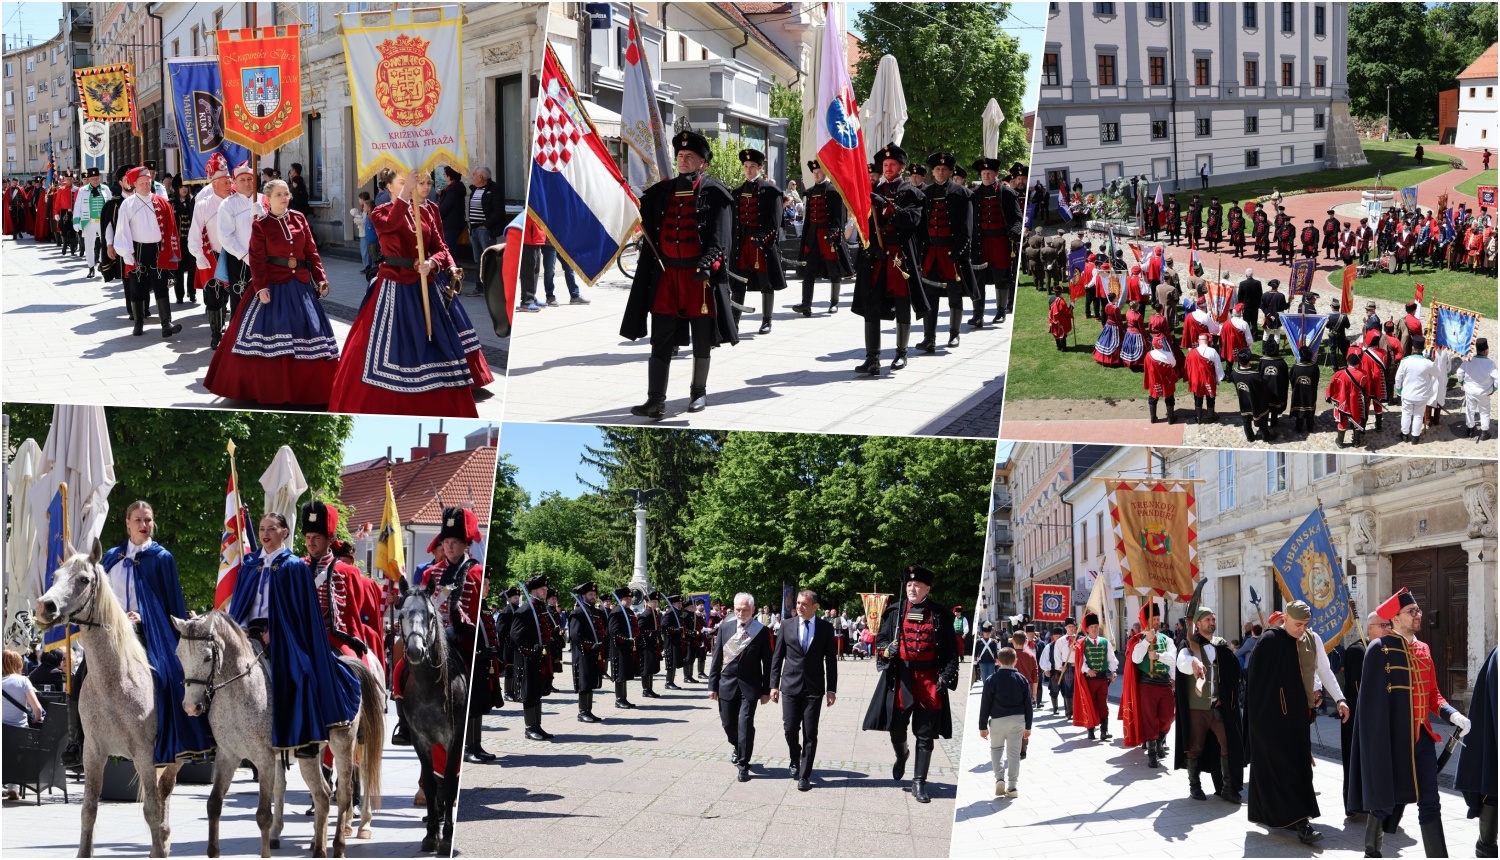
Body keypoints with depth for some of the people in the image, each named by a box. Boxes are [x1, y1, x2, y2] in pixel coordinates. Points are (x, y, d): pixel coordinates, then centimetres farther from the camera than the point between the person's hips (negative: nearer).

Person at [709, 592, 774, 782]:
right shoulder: (725, 628, 3)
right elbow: (717, 657, 6)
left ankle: (743, 764, 0)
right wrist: (713, 685, 3)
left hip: (750, 686, -3)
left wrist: (766, 690, -4)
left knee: (745, 723, -9)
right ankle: (739, 749, 40)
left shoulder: (762, 631, -5)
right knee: (728, 723, 10)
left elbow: (767, 662, -3)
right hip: (727, 683, 3)